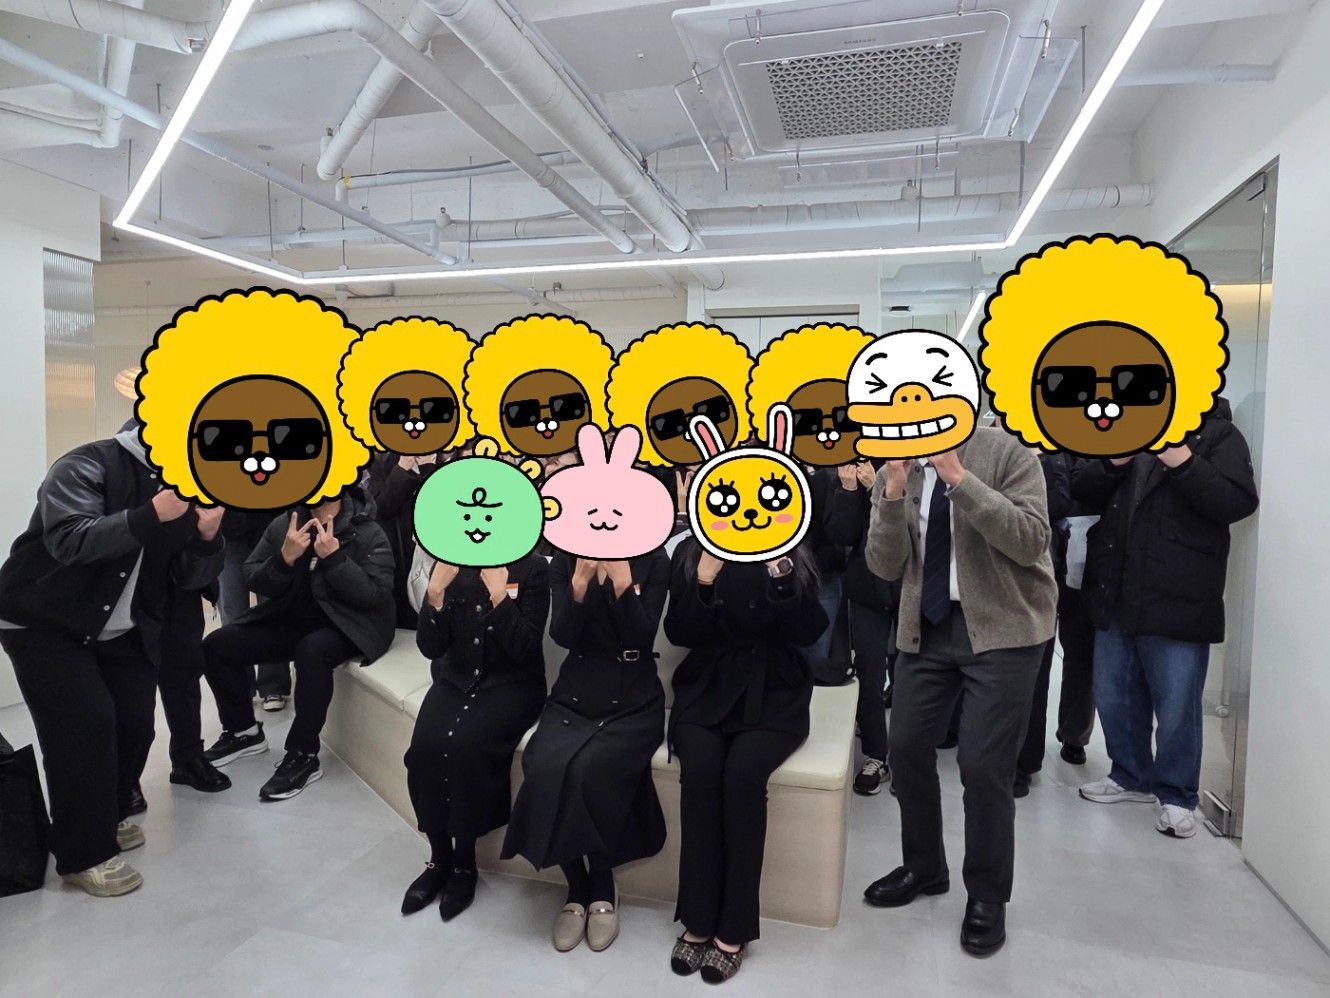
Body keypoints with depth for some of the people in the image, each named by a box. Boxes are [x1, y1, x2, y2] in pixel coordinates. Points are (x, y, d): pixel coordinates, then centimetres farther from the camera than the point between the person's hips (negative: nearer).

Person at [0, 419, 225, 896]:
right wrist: (150, 516, -44)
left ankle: (105, 817, 29)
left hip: (123, 632, 6)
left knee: (135, 726, 2)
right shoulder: (88, 466, -19)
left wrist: (208, 537, -25)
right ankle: (84, 853, 4)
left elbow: (190, 578, -5)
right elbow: (68, 541, -34)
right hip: (44, 624, -5)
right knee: (85, 725, -12)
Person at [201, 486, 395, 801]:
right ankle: (244, 731, 17)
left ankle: (303, 755, -20)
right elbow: (254, 580, -1)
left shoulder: (368, 532, -13)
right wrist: (284, 559, -20)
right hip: (291, 619, 6)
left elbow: (377, 595, -20)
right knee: (217, 646, -5)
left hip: (347, 624, -6)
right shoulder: (284, 524, 1)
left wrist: (334, 557, -28)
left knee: (312, 650, -36)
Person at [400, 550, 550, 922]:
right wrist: (436, 590, -21)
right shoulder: (450, 565, -1)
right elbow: (430, 646, -5)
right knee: (425, 746, -22)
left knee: (468, 744, -28)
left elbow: (525, 651, -16)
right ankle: (439, 858, 0)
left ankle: (464, 863, -7)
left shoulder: (532, 568, -11)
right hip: (456, 680, 4)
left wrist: (499, 594, -27)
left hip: (512, 684, -3)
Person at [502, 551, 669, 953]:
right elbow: (563, 636, -9)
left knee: (590, 770, -28)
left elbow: (642, 638, -12)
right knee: (544, 770, -25)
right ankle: (577, 889, -1)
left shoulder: (653, 560, -4)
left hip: (634, 700, -2)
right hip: (575, 695, 3)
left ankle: (603, 890, -2)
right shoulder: (564, 561, 2)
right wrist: (581, 581, -23)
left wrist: (622, 580, -23)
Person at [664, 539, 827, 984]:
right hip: (707, 688, 1)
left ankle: (733, 929, -11)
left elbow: (808, 632, -11)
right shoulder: (689, 553, 3)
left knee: (743, 774, -28)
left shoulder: (795, 555, 0)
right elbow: (679, 633, -4)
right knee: (700, 771, -27)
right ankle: (697, 920, -10)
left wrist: (781, 570, -23)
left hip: (773, 692, -1)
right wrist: (704, 579, -19)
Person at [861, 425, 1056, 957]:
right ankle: (923, 867, 35)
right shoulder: (896, 470, 1)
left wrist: (960, 478, -28)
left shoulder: (1007, 451, -10)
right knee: (907, 748, 10)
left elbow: (1030, 541, -22)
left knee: (983, 764, -3)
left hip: (1002, 628, -4)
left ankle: (987, 897, 22)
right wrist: (893, 495, -19)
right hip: (926, 624, 5)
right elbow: (885, 566, -5)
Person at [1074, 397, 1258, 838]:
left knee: (1176, 708, 4)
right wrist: (1115, 461, -11)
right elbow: (1084, 494, 7)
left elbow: (1238, 503, -13)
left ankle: (1176, 796, 23)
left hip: (1175, 601, -5)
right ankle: (1131, 776, 34)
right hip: (1115, 597, 6)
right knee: (1113, 699, 15)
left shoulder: (1218, 435, -2)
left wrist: (1183, 462, -24)